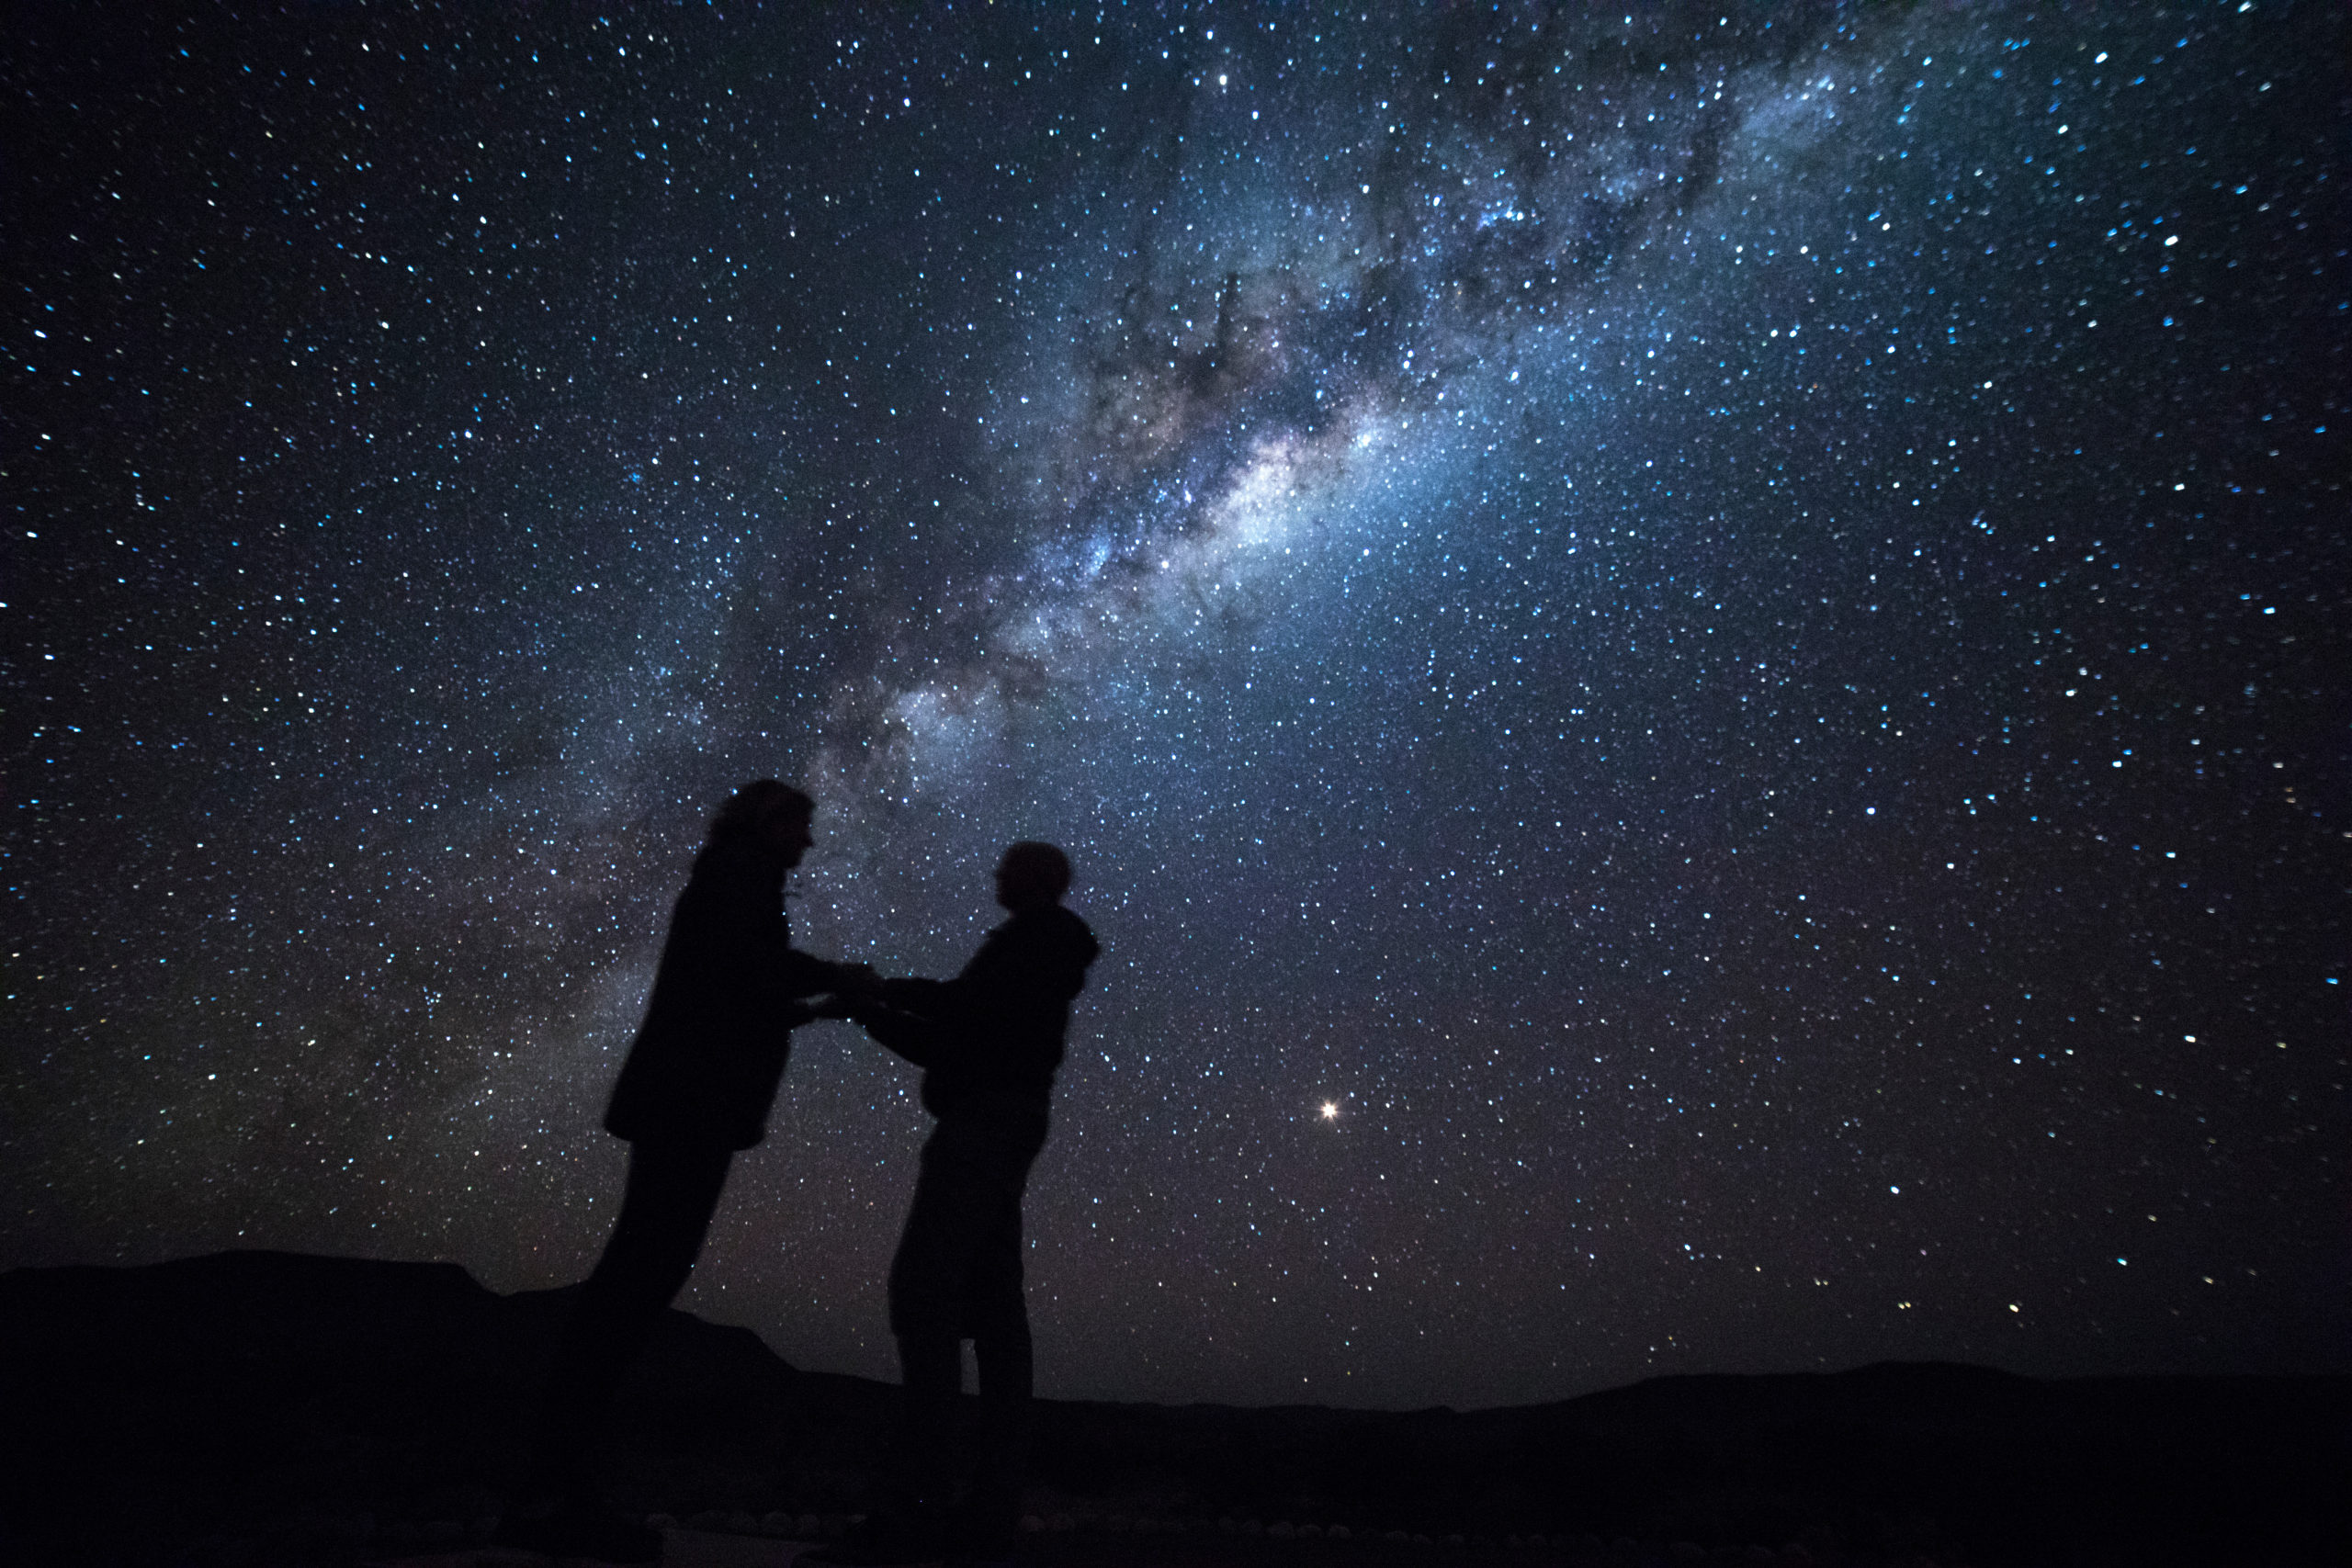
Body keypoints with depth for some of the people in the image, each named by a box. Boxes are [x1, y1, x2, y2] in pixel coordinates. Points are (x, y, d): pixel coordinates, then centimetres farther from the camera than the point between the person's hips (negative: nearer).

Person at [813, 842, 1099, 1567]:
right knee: (990, 1306, 1)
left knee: (924, 1289, -17)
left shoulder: (1037, 937, 1)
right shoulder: (1032, 960, 29)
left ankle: (915, 1509, -22)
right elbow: (949, 1047, 27)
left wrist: (892, 990, 4)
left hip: (989, 1120, -10)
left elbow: (963, 1006, -12)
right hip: (997, 1124, 10)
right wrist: (871, 1013, 20)